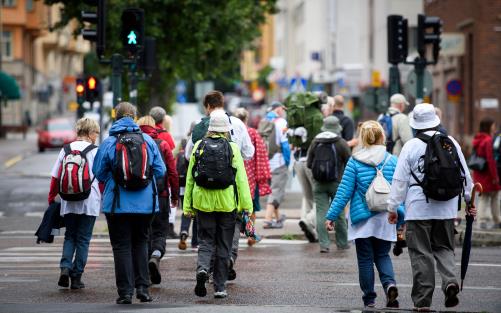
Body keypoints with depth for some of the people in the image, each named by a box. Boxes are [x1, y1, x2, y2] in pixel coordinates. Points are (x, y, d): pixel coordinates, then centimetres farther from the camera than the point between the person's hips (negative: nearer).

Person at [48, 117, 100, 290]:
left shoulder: (65, 150, 4)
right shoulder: (95, 151, -6)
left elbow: (55, 177, 5)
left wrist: (51, 198, 14)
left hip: (68, 203, 3)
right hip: (89, 203, -3)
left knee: (69, 236, 16)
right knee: (83, 239, 6)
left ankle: (65, 267, -7)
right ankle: (76, 277, 6)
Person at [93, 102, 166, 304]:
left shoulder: (109, 142, -6)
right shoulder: (148, 140, 0)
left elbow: (98, 172, 0)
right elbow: (160, 171, 3)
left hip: (118, 203, -2)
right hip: (145, 203, 3)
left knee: (122, 246, 4)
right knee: (140, 243, 17)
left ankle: (125, 292, 0)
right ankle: (142, 287, 10)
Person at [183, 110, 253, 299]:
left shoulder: (198, 147, 2)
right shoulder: (232, 148, -4)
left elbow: (190, 178, 4)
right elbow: (241, 179, -6)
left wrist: (188, 205, 8)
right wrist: (247, 205, -2)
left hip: (203, 201, 1)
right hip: (227, 202, -1)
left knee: (205, 241, 9)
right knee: (223, 245, 8)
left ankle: (202, 268, -20)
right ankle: (220, 287, 10)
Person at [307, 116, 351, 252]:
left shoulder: (315, 143, 2)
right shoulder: (341, 143, -7)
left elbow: (309, 164, 6)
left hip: (319, 184, 2)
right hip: (337, 183, -2)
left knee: (321, 214, 0)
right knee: (339, 214, 10)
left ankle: (324, 244, -7)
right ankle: (342, 243, 19)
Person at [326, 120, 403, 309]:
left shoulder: (354, 162, -7)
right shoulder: (392, 161, -1)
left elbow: (344, 191, -7)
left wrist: (331, 216, -1)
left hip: (362, 218, -2)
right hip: (385, 218, 2)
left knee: (365, 259, 8)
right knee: (382, 255, 15)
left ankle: (369, 299, 11)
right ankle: (389, 283, -12)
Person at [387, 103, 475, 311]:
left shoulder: (411, 146, -7)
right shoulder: (452, 143, 4)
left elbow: (400, 180, -6)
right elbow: (465, 175, 12)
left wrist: (393, 207, 2)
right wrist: (469, 200, 24)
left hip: (419, 209, -3)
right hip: (446, 209, 3)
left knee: (421, 254, 3)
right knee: (444, 248, 16)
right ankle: (450, 280, -11)